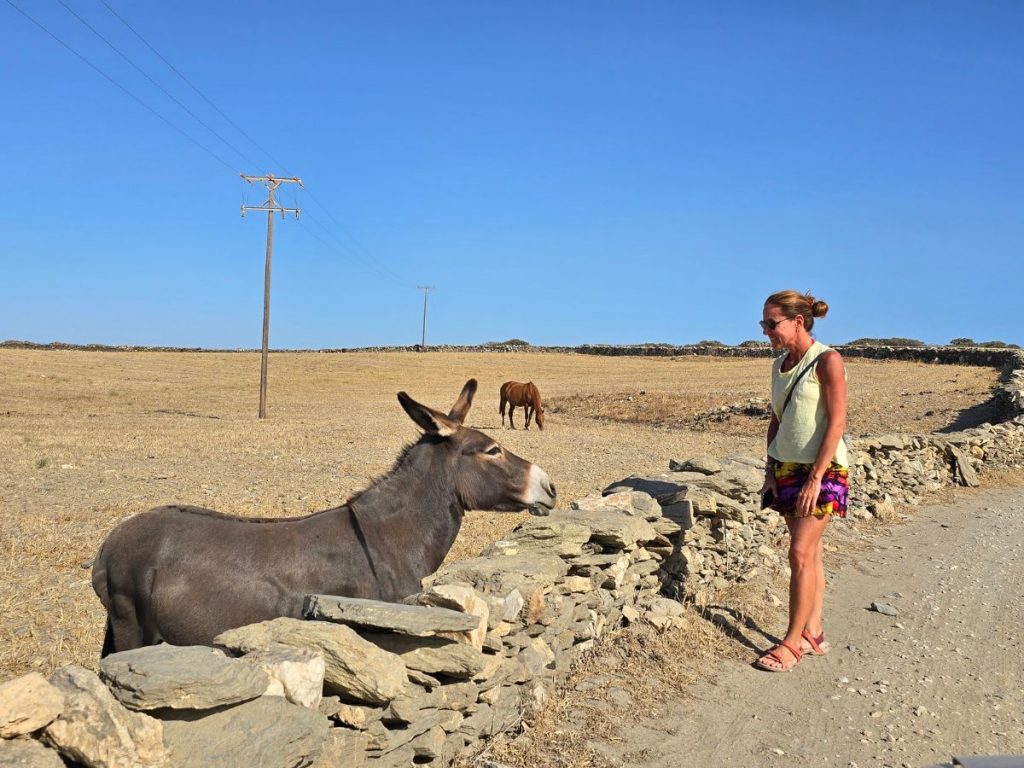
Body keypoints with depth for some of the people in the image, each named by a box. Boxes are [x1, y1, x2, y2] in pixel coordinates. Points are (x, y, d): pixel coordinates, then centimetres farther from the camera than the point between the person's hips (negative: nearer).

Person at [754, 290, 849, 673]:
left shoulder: (827, 361, -11)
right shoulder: (780, 365, 10)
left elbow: (837, 422, -15)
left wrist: (816, 478, -19)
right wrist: (771, 469, 8)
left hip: (821, 469, -7)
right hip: (787, 468, 7)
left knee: (801, 554, -8)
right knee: (810, 554, 12)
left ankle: (793, 641, 0)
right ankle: (813, 633, 20)